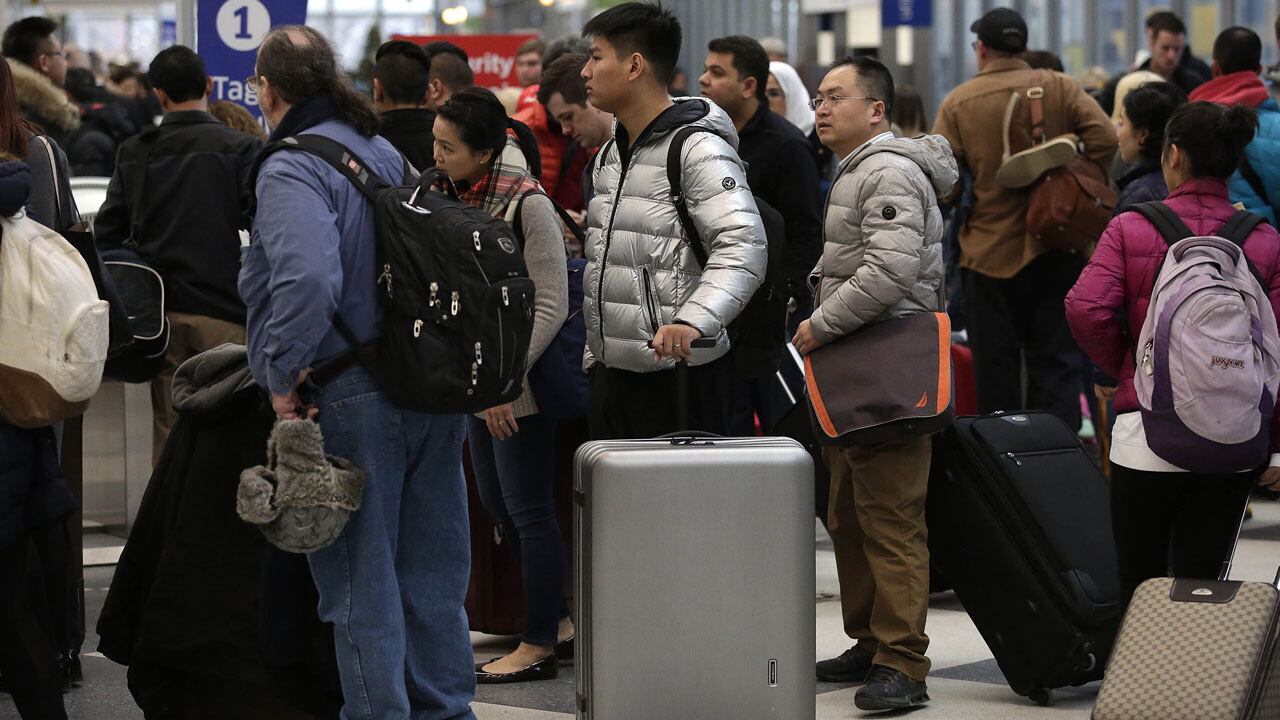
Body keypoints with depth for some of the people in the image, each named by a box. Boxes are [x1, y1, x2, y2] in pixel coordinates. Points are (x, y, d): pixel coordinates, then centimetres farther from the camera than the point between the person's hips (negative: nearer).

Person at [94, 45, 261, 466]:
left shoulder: (135, 153, 7)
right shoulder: (239, 149, -5)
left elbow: (106, 235, 7)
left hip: (160, 314, 4)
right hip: (223, 311, -3)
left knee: (169, 432, 8)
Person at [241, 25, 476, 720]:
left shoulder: (289, 170, -13)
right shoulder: (386, 153, 13)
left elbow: (308, 278, -29)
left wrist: (282, 378, -19)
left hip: (354, 399, -8)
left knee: (360, 580, 2)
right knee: (430, 566, 16)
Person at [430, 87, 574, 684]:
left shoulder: (527, 204, -16)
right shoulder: (455, 198, 6)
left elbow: (551, 306, -17)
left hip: (522, 386, -8)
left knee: (527, 509, -2)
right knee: (495, 500, 14)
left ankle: (538, 646, 7)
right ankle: (558, 619, 28)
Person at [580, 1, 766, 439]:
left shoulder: (699, 149, -12)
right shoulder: (610, 156, 17)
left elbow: (742, 247, -24)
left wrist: (693, 321, -38)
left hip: (679, 372, -9)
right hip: (611, 372, 9)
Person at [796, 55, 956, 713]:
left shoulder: (890, 173, -12)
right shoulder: (853, 173, 22)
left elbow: (890, 272, -24)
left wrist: (822, 326, -15)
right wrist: (823, 327, 18)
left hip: (888, 378, -11)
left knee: (891, 523, -12)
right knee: (849, 520, 14)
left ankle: (902, 665, -12)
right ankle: (870, 645, 23)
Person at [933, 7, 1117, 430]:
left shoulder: (958, 102, -4)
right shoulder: (1059, 88, -2)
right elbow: (1104, 139, -13)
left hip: (989, 253, 0)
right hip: (1055, 250, 1)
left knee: (995, 371, 9)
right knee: (1055, 365, 7)